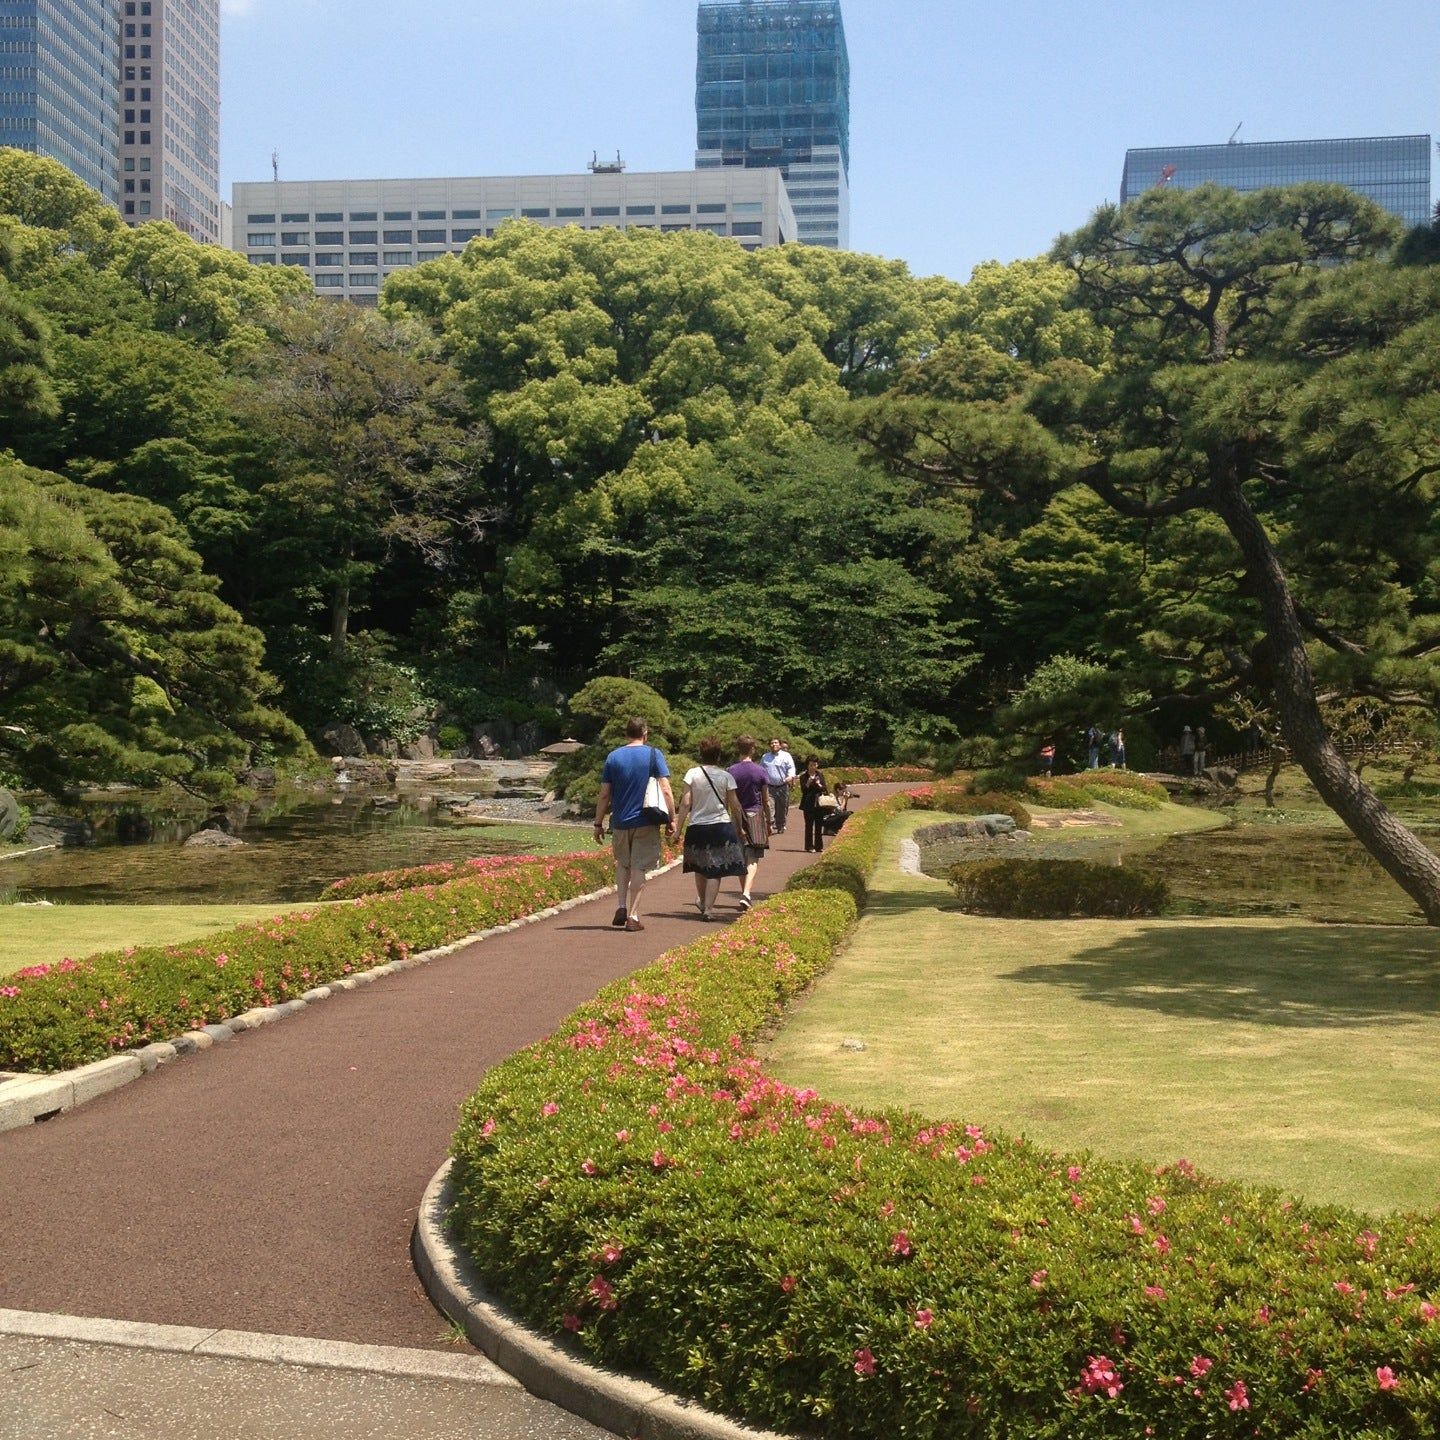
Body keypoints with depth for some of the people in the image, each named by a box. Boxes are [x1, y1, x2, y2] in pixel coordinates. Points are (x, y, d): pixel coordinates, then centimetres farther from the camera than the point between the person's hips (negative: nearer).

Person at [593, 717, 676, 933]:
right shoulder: (653, 755, -3)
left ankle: (620, 907, 6)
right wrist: (671, 819, -2)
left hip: (620, 822, 2)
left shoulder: (613, 757, 3)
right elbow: (665, 790, -9)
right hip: (646, 822, -2)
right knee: (639, 867, 4)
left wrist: (598, 823, 9)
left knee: (622, 864, 20)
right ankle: (633, 915, 3)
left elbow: (604, 794, 3)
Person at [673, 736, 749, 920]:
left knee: (700, 867, 20)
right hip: (721, 827, -1)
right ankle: (708, 908, -6)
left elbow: (685, 803, -7)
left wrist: (678, 827, -3)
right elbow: (735, 805, 0)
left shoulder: (692, 774, -3)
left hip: (697, 827, 1)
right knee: (715, 870, 1)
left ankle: (702, 901, 36)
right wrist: (740, 827, 12)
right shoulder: (726, 776, -2)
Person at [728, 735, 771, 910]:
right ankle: (746, 894, -22)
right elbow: (765, 800, 1)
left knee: (741, 859, 14)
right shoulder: (760, 771, -4)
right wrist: (769, 822, 10)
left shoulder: (731, 771, -1)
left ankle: (744, 893, 22)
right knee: (753, 860, -5)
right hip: (755, 816, -2)